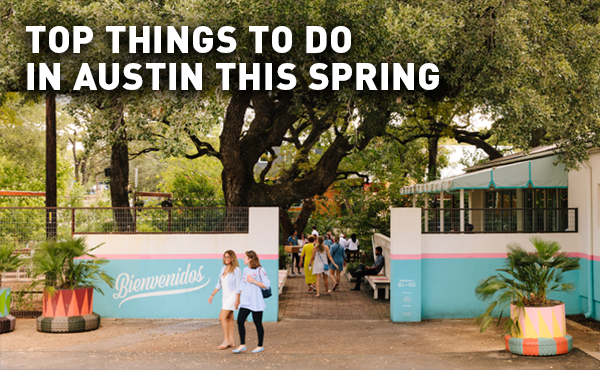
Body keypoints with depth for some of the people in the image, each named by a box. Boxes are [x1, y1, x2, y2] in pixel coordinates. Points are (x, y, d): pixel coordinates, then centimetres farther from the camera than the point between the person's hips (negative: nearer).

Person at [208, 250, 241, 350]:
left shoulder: (236, 270, -10)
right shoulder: (223, 269, 12)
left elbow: (238, 286, -12)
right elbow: (219, 284, 20)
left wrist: (237, 300, -16)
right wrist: (212, 295, 17)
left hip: (232, 295, -7)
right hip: (225, 296, 7)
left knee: (222, 317, -14)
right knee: (229, 319, 8)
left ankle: (226, 340, -10)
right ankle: (232, 341, 12)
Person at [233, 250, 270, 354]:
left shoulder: (260, 270, -8)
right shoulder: (245, 270, 13)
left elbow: (267, 285, -11)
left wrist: (253, 281, -17)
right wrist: (238, 299, 22)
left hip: (256, 302, -6)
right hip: (245, 301, 6)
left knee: (258, 323, 2)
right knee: (240, 321, -4)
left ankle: (260, 346, 15)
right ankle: (242, 345, 4)